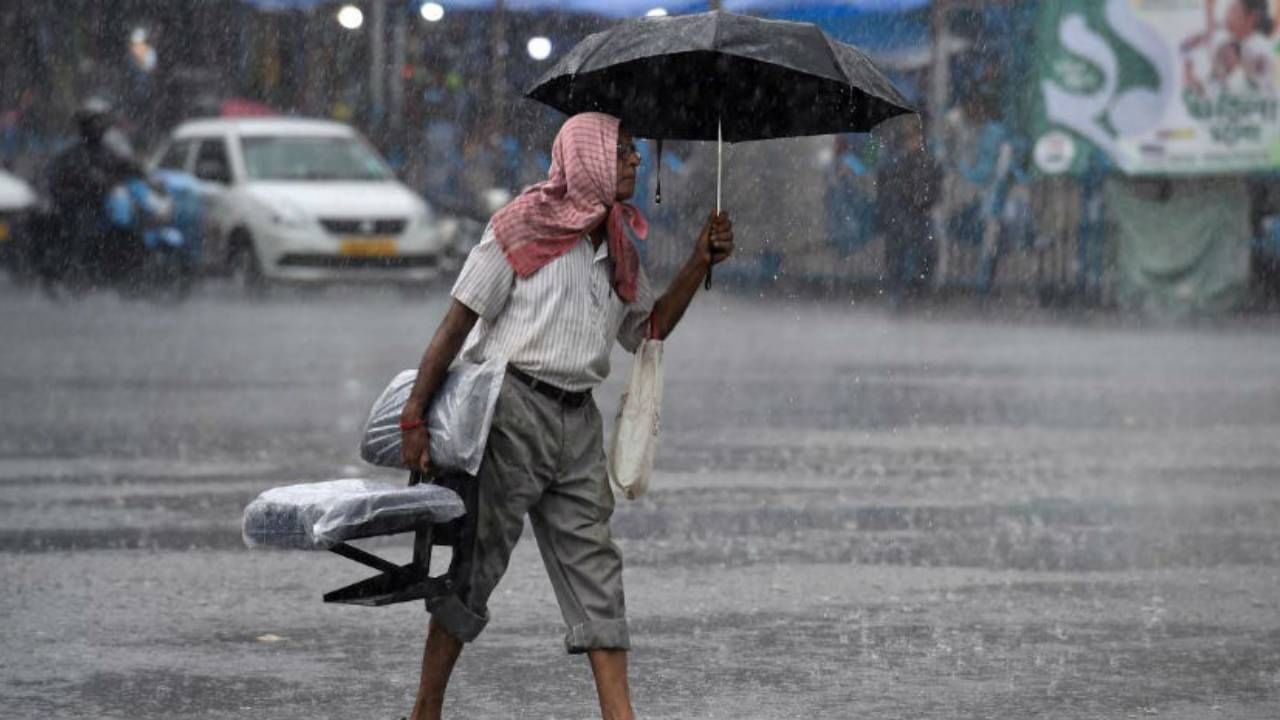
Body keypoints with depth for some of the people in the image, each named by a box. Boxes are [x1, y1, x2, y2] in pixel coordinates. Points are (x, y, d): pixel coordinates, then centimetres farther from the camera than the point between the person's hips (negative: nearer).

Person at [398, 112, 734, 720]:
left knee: (593, 567, 2)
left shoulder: (617, 248, 15)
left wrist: (699, 265, 9)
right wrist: (414, 417, -12)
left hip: (577, 419, 7)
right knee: (477, 564, -1)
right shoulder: (524, 226, -6)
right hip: (513, 408, -6)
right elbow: (457, 323, -7)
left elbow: (648, 328, 20)